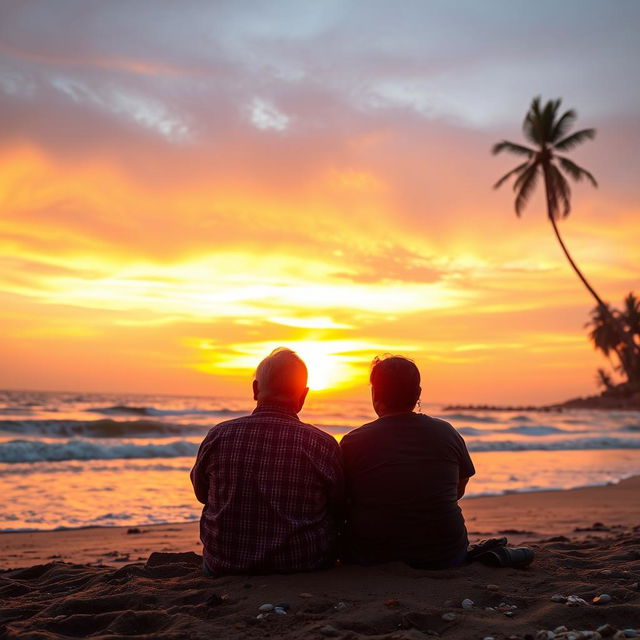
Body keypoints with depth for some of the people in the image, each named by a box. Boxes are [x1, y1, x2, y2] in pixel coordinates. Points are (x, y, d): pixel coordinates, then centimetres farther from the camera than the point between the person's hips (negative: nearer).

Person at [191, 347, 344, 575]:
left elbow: (201, 492, 9)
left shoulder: (218, 436, -10)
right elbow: (339, 512, -1)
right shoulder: (324, 445, -15)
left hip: (224, 565, 2)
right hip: (303, 568, -1)